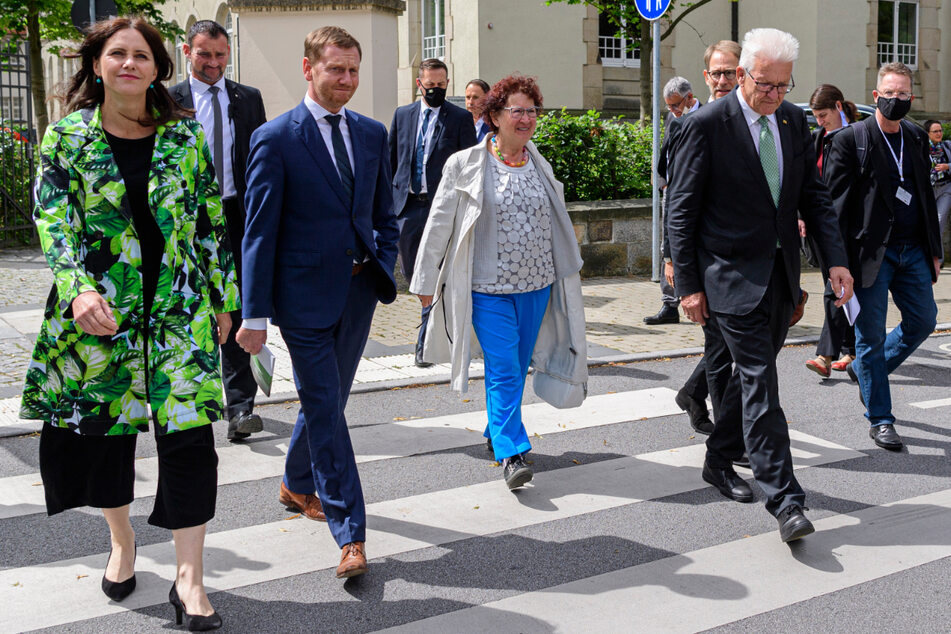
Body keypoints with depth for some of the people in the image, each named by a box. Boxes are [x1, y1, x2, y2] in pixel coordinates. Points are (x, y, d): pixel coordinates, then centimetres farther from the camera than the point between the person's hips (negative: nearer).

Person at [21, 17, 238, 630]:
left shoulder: (185, 137, 6)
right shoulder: (66, 136, 2)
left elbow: (212, 224, 9)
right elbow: (53, 219, -7)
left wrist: (224, 298, 8)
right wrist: (79, 288, -24)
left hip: (179, 306, 0)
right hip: (96, 308, 0)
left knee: (190, 432, -7)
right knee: (103, 427, 10)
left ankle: (189, 577, 3)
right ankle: (122, 541, 36)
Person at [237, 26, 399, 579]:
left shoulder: (372, 134, 9)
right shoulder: (275, 138, -7)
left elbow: (384, 214, 18)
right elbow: (260, 231, -9)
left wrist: (385, 269, 2)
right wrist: (255, 314, -11)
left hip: (358, 292, 6)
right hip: (304, 295, -6)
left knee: (327, 400, 19)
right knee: (325, 410, -5)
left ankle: (297, 486, 43)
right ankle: (351, 536, 0)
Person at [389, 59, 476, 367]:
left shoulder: (461, 119, 1)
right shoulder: (402, 115, 11)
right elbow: (391, 160, 15)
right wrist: (387, 200, 9)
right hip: (407, 204, 4)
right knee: (411, 270, 9)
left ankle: (425, 343, 2)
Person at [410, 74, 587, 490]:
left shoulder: (541, 167, 10)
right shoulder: (466, 165, -4)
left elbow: (558, 225, 19)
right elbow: (439, 223, 0)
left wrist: (569, 272, 20)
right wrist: (426, 281, 1)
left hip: (536, 284, 5)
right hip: (489, 286, -5)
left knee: (517, 368, 13)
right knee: (503, 369, -10)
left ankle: (497, 433, 31)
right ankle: (511, 453, -7)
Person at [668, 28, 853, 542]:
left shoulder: (793, 120, 7)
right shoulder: (706, 125, -11)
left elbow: (813, 195, 12)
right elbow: (681, 210, -9)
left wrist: (836, 259, 0)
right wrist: (687, 285, -11)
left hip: (781, 275, 6)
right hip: (733, 276, -6)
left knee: (752, 373, 15)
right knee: (760, 383, -9)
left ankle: (719, 462, 34)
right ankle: (784, 500, -6)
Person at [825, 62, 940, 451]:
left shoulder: (917, 140, 12)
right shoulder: (850, 140, -7)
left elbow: (926, 197, 18)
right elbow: (835, 201, -9)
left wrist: (934, 250, 14)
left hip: (913, 250, 6)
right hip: (872, 252, -6)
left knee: (923, 321, 9)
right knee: (871, 335, 1)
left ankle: (865, 370, 32)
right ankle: (879, 419, 13)